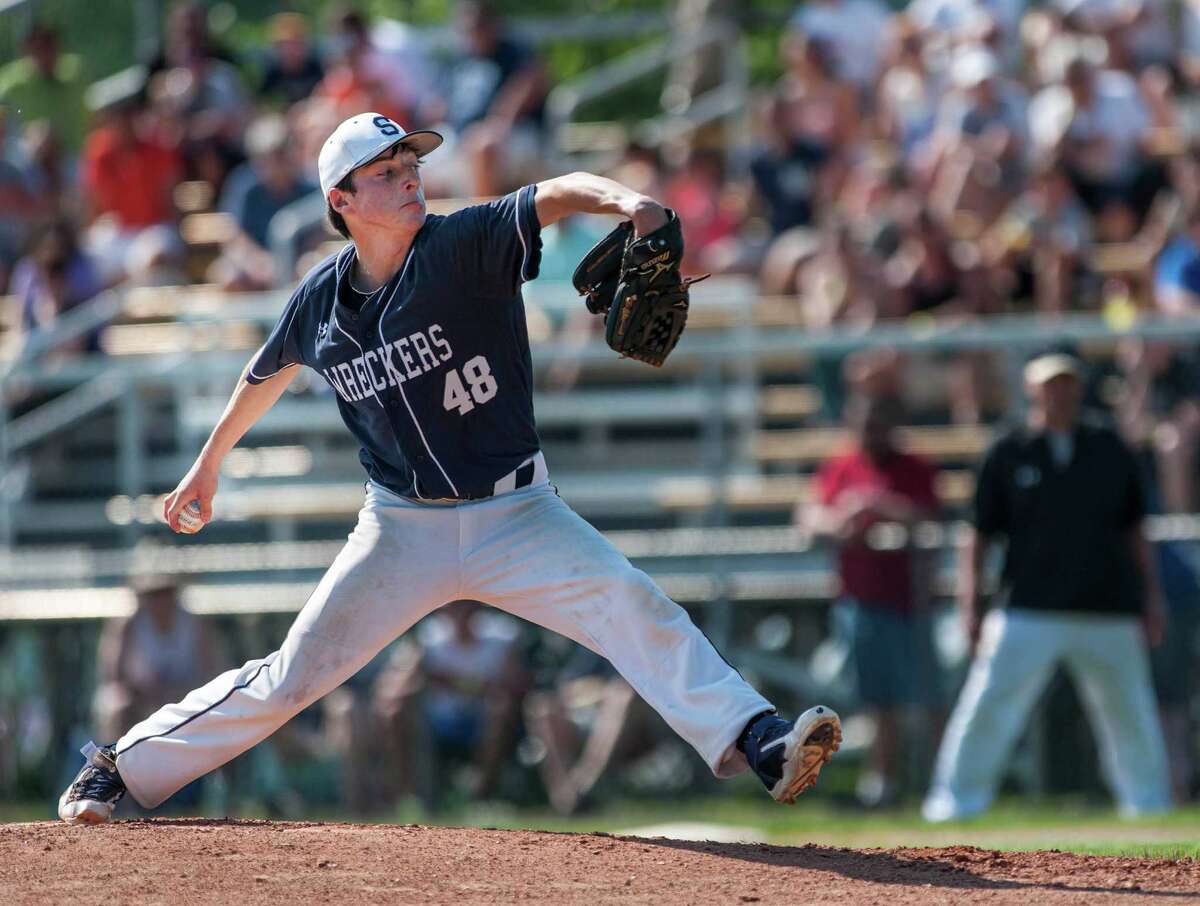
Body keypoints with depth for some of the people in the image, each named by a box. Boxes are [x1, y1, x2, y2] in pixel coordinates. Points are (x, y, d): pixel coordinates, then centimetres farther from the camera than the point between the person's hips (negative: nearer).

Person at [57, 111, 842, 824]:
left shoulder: (466, 247, -13)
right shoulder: (322, 299, -1)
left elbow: (555, 195, -32)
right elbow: (269, 374, 21)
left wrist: (624, 200, -54)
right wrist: (211, 462, 33)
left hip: (515, 514, -2)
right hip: (403, 527, 2)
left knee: (630, 606, -25)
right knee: (291, 677, 3)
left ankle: (756, 743, -35)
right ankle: (122, 770, 19)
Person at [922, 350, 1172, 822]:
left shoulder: (1111, 450, 10)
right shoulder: (1008, 454, 3)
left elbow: (1134, 532, 15)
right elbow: (979, 534, 4)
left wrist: (1151, 598, 10)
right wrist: (970, 603, -5)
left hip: (1108, 608, 2)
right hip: (1029, 610, -2)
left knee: (1130, 713, 8)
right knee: (987, 707, -11)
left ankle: (1150, 805, 21)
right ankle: (957, 800, -6)